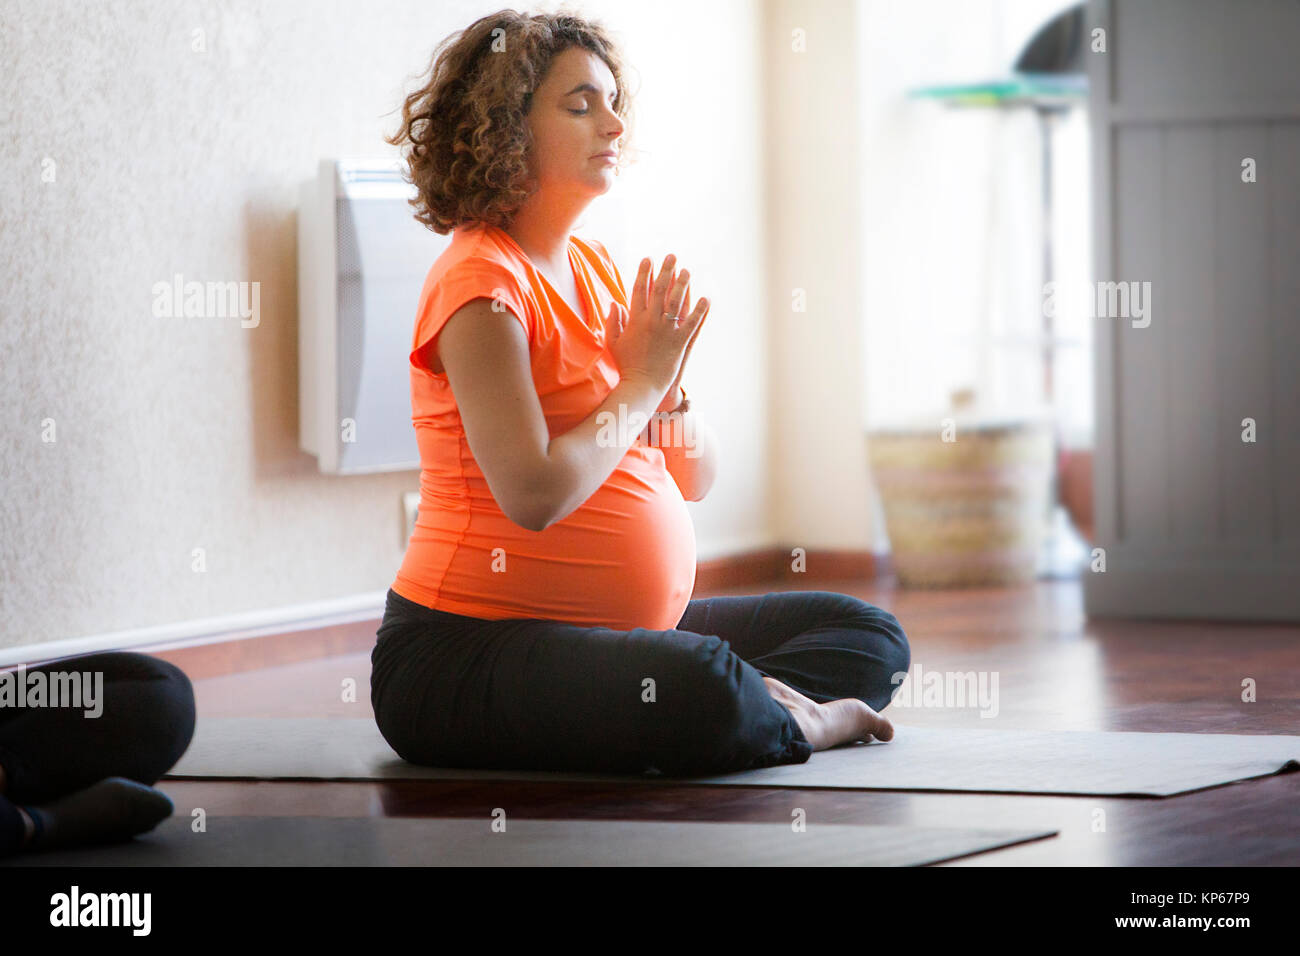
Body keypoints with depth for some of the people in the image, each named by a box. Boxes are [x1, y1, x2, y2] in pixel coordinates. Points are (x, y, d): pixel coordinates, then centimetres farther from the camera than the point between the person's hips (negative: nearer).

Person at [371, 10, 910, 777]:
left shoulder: (597, 270, 14)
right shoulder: (481, 281, -12)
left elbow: (697, 477, 15)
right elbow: (533, 494, -24)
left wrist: (670, 389, -6)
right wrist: (642, 383, -10)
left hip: (620, 626, 10)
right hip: (465, 650, -10)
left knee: (872, 635, 10)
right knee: (701, 684, -37)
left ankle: (758, 700, -15)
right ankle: (798, 722, -8)